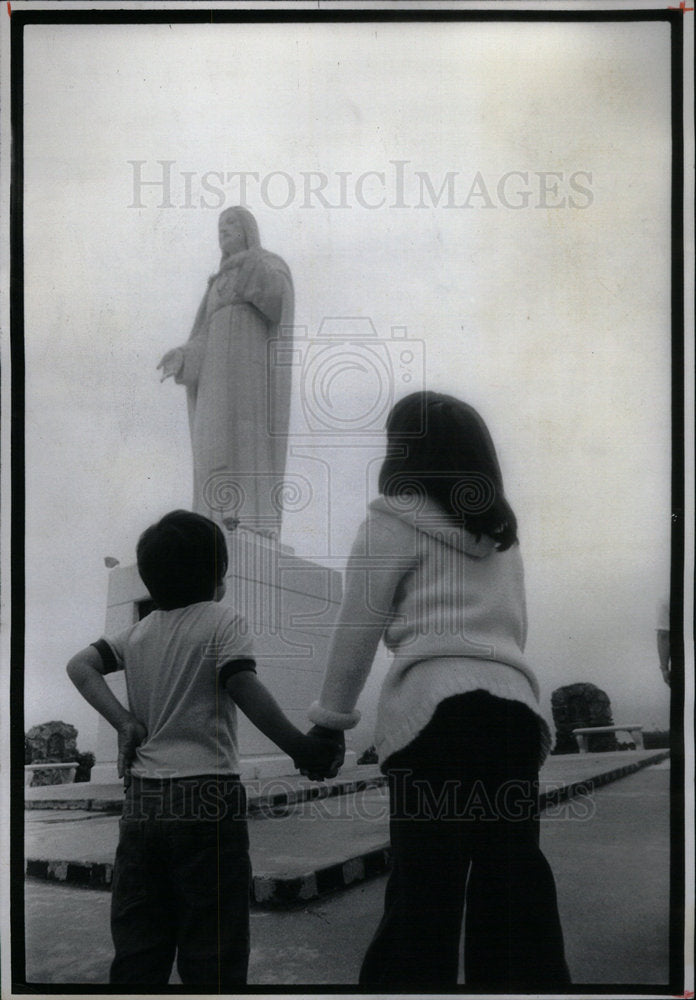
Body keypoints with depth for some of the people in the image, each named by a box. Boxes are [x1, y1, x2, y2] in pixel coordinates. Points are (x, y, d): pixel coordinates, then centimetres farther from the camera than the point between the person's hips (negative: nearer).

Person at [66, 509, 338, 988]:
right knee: (213, 952, -1)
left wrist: (124, 722, 3)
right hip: (208, 795, -6)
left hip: (142, 799, 6)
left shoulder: (140, 631, 13)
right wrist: (300, 748, -17)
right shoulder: (222, 620, -4)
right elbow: (244, 687, -17)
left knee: (137, 951, 12)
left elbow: (80, 665, 9)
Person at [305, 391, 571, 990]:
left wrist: (331, 717, 14)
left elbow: (358, 627, 7)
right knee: (514, 885, 5)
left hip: (437, 707, -5)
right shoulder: (504, 532, 25)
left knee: (425, 883, -5)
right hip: (515, 705, 5)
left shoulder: (396, 519, 8)